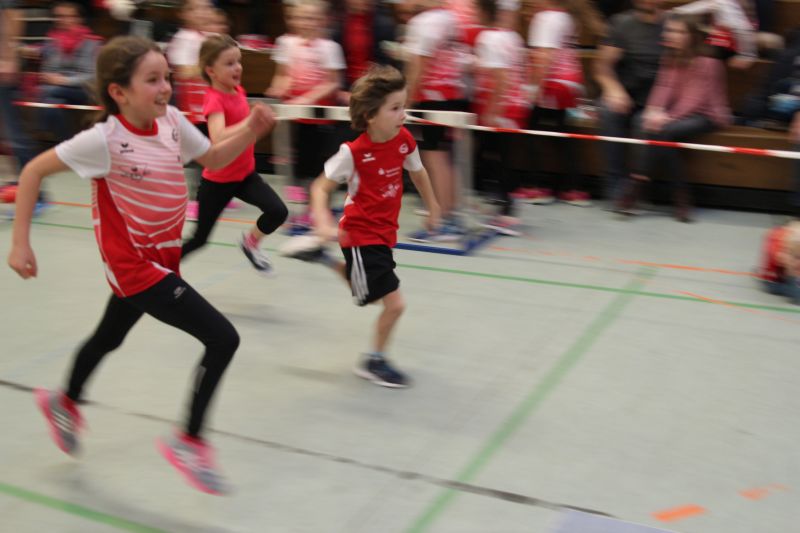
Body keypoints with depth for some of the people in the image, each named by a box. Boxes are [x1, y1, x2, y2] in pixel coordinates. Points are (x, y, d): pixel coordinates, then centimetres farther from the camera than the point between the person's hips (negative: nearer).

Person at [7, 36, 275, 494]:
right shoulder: (105, 139, -23)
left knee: (110, 336, 30)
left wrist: (250, 132, -10)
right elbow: (34, 171, -13)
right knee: (223, 339, -14)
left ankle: (65, 403, 58)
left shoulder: (172, 120, -7)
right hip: (134, 265, -7)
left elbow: (213, 159, 9)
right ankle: (189, 441, 5)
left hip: (163, 257, 7)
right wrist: (21, 243, -14)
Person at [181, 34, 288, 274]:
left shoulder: (239, 90, 0)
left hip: (245, 173, 6)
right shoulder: (214, 99, -23)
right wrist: (250, 122, -47)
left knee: (278, 211, -15)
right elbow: (218, 138, -42)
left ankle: (250, 241, 14)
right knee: (200, 238, 6)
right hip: (217, 180, -6)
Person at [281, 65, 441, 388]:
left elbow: (417, 173, 13)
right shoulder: (353, 152, -23)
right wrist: (324, 223, -33)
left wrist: (432, 208, 24)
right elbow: (321, 188, -16)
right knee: (394, 303, -7)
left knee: (361, 287, 27)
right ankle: (374, 362, 16)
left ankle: (320, 255, 43)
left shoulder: (404, 140, -7)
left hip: (384, 233, 7)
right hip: (361, 236, -7)